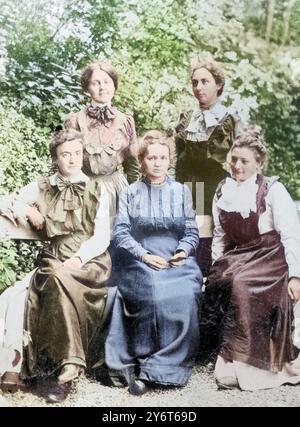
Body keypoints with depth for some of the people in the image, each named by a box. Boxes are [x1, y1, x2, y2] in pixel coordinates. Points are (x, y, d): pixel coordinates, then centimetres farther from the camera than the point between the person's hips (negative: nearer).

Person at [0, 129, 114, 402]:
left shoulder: (97, 190, 6)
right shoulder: (42, 188, 13)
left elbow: (102, 237, -2)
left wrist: (78, 259, -18)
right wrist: (27, 210, 1)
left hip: (91, 262, -3)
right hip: (55, 262, 3)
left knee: (58, 278, -35)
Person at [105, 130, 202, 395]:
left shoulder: (182, 191, 15)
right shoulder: (130, 193, 11)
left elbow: (192, 232, 13)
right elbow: (121, 233, 3)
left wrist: (183, 252, -8)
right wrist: (144, 255, -12)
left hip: (178, 261, 2)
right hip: (142, 262, -1)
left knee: (184, 295, -30)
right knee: (153, 293, -33)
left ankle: (147, 369, -22)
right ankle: (136, 363, -20)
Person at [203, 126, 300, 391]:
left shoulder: (272, 190, -7)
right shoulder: (223, 191, 8)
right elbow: (220, 236, 15)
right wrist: (216, 266, 6)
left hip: (269, 257, -5)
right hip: (237, 256, 5)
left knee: (240, 285, -30)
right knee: (218, 284, -23)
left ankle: (246, 365, -17)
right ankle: (228, 358, -11)